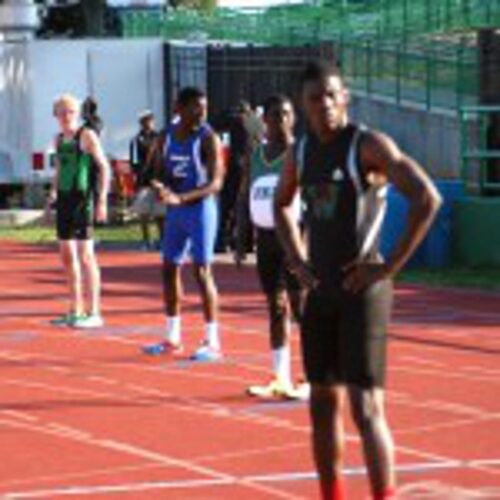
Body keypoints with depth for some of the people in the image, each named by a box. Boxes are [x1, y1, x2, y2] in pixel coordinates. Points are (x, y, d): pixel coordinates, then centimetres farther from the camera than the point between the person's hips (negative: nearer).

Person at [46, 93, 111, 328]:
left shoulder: (87, 136, -6)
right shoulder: (59, 139, 15)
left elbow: (104, 167, -9)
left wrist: (102, 201, -16)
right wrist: (54, 190, 11)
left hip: (83, 198, -8)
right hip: (64, 199, 8)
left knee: (85, 255, -9)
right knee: (67, 256, 8)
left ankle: (94, 313, -6)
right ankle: (76, 310, 16)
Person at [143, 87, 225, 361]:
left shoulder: (207, 138, -11)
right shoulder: (167, 137, 7)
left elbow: (216, 183, -17)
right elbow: (160, 172, 14)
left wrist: (181, 198, -27)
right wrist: (160, 187, -10)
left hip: (200, 208, -6)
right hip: (175, 213, 6)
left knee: (202, 271, -8)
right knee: (169, 269, 9)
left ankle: (212, 341, -3)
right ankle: (172, 338, 20)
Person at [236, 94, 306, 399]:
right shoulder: (255, 156, 11)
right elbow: (244, 198, 16)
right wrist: (241, 240, 9)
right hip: (266, 237, 6)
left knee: (300, 305, -8)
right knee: (276, 307, 9)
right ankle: (281, 379, 14)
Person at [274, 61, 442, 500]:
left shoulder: (368, 145, -12)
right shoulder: (302, 151, 9)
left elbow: (427, 198, -20)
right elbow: (282, 203, 29)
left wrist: (390, 266, -19)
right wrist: (297, 258, 14)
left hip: (362, 289, -7)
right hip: (320, 289, 7)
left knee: (365, 407, -11)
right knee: (323, 405, 12)